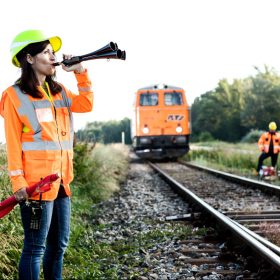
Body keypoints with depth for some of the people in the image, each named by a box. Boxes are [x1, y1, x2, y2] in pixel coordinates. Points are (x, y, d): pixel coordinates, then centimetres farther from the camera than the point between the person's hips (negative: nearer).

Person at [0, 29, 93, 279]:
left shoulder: (59, 92, 15)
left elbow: (86, 104, 9)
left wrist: (81, 73, 1)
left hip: (61, 180, 8)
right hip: (36, 182, -7)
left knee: (59, 243, 15)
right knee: (35, 247, -3)